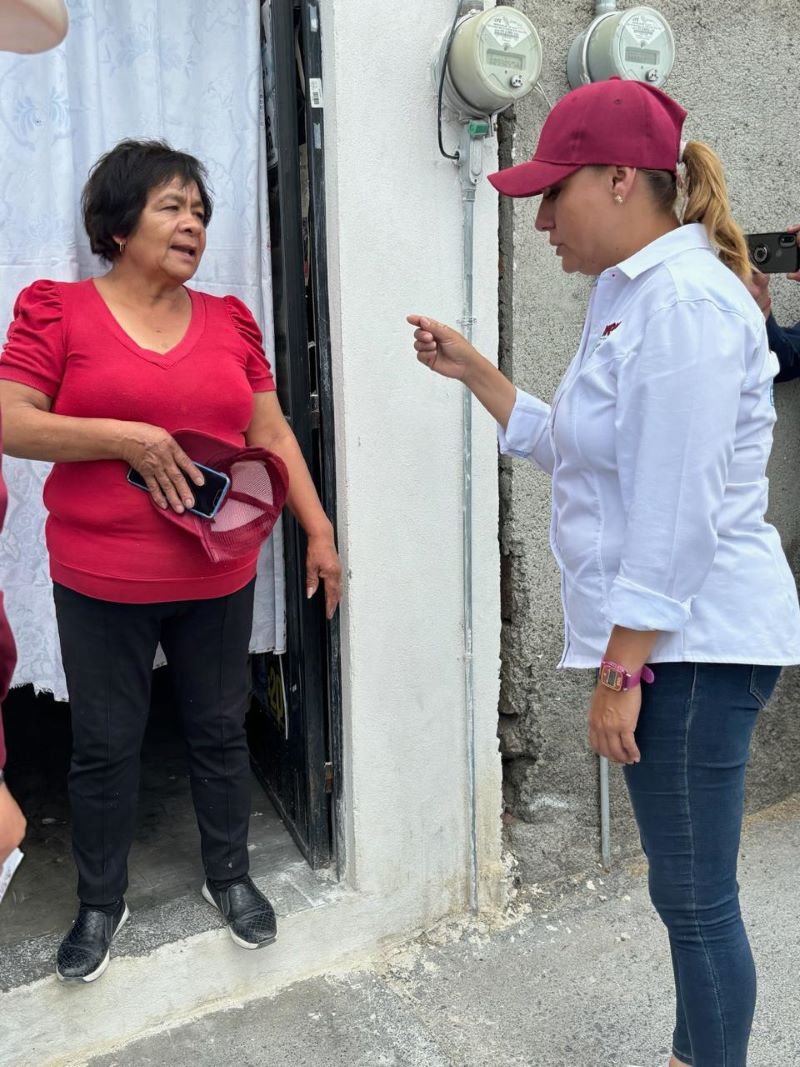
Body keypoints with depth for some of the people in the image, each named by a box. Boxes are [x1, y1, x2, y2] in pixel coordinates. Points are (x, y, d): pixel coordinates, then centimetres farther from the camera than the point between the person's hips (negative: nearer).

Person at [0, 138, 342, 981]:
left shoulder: (229, 321, 6)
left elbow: (273, 436, 9)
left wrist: (319, 530, 5)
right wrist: (125, 438, -19)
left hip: (218, 577, 3)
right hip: (101, 582, -2)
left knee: (219, 730, 14)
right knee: (104, 745, 9)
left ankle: (229, 877, 36)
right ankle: (100, 902, 32)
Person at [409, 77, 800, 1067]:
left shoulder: (683, 299, -17)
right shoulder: (631, 294, 15)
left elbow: (679, 513, -21)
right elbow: (573, 451, 18)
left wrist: (621, 672, -18)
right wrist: (471, 370, 14)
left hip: (690, 644, -10)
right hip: (665, 640, 10)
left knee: (695, 899, 3)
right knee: (687, 889, 20)